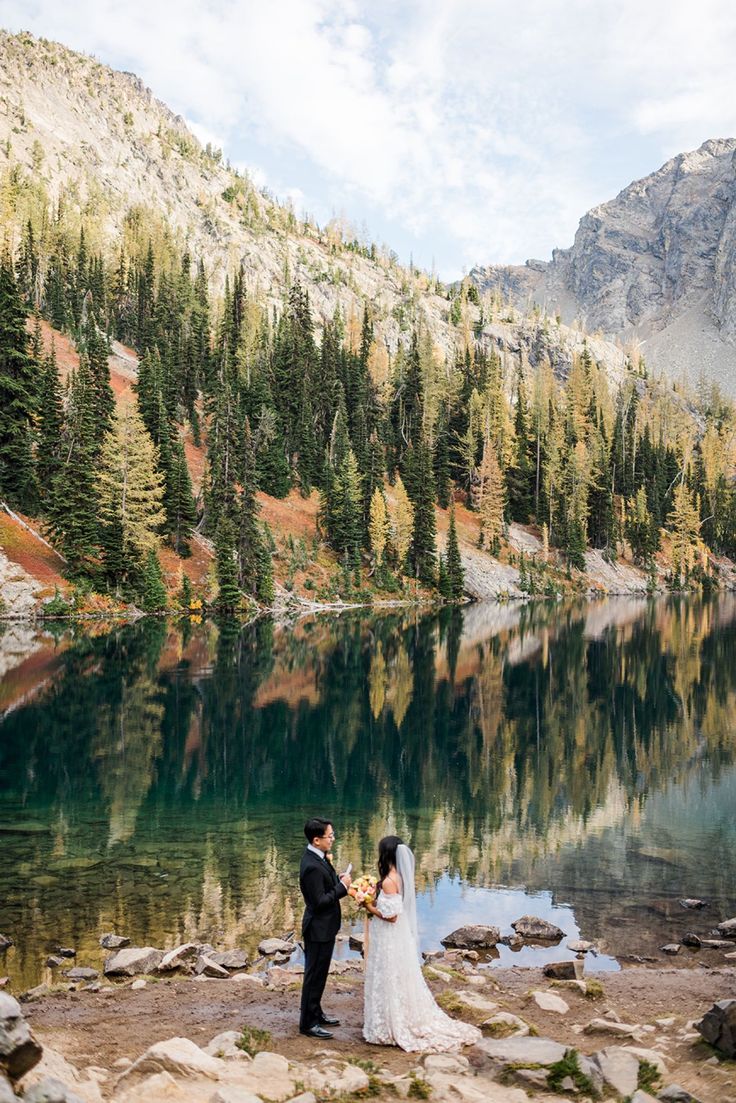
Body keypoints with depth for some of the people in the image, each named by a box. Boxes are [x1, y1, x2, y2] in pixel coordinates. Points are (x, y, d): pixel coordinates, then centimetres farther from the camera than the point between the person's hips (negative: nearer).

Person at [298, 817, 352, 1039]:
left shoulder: (317, 857, 2)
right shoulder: (312, 866, -29)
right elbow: (319, 901, -26)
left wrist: (340, 881, -2)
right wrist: (342, 887, -20)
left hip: (324, 927, 10)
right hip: (319, 929, -10)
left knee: (318, 974, 22)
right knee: (314, 976, 4)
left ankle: (316, 1013, 37)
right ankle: (308, 1023, 17)